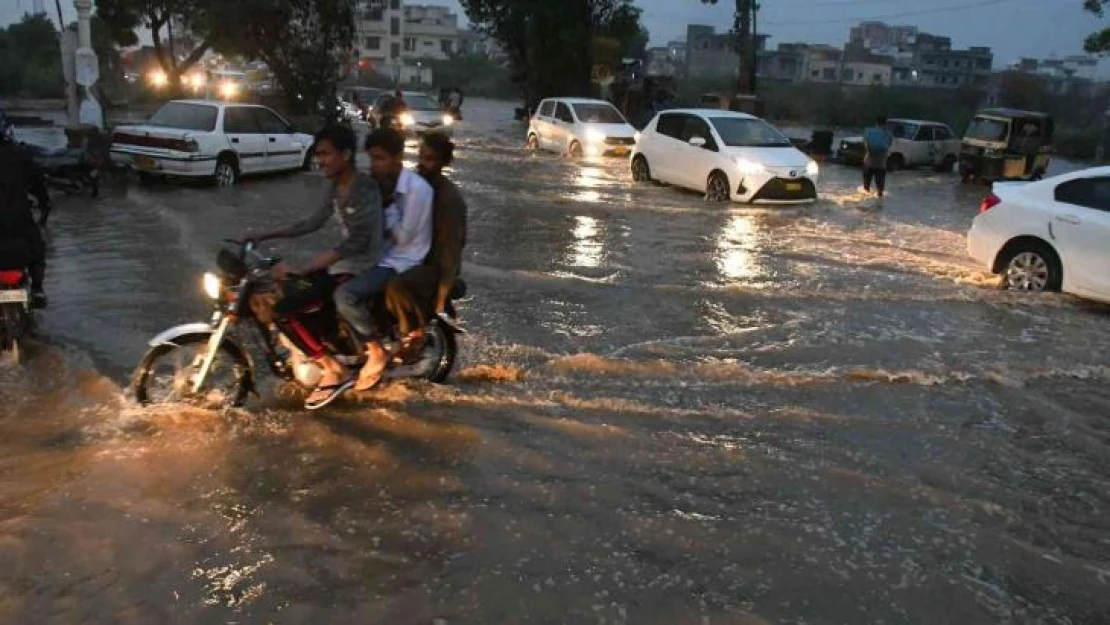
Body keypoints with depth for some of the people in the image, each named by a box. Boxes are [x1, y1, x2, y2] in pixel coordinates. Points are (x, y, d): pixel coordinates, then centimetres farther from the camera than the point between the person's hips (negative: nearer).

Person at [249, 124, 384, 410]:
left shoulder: (365, 188, -21)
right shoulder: (337, 186, 8)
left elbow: (355, 243, -29)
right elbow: (313, 223, 19)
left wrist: (300, 270, -32)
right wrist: (266, 236, 13)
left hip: (360, 268, -10)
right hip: (342, 262, 10)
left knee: (282, 310, -18)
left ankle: (335, 371, -7)